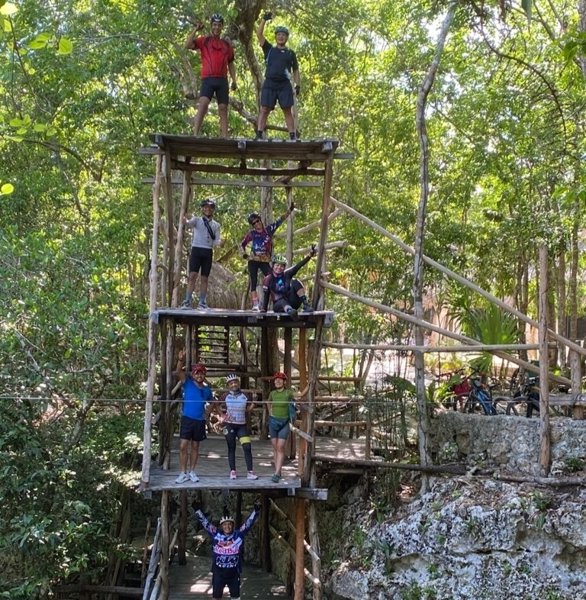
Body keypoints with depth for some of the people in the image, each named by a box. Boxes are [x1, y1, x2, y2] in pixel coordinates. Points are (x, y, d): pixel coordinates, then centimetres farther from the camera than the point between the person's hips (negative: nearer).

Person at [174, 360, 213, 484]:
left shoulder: (207, 389, 8)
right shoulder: (188, 383, -2)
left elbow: (212, 402, 25)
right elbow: (179, 371, -18)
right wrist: (181, 360, -35)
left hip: (200, 421, 3)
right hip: (187, 419, -3)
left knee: (195, 447, 11)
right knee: (183, 446, -6)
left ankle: (191, 472, 21)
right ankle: (183, 473, 3)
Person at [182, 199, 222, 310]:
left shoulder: (216, 225, 14)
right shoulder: (197, 220, 7)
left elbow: (216, 241, 7)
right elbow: (189, 224, -15)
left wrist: (219, 242, -17)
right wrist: (185, 221, -39)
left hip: (208, 252, 2)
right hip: (196, 250, -2)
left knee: (204, 278, 4)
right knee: (192, 275, -10)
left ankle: (202, 303, 10)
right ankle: (187, 302, -9)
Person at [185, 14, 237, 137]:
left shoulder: (227, 44, 18)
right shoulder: (204, 40, 9)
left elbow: (230, 64, 22)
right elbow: (188, 45, -5)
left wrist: (234, 80, 11)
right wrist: (196, 30, -7)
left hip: (222, 80, 4)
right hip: (208, 79, -4)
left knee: (223, 108, 1)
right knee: (203, 104, -21)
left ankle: (225, 137, 0)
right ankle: (195, 134, -26)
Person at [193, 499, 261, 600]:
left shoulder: (238, 534, -4)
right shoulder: (216, 534, -4)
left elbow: (249, 523, -5)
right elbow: (204, 522, -3)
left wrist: (256, 510, -15)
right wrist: (197, 510, -9)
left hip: (234, 572, 0)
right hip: (218, 572, 0)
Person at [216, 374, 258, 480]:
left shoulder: (244, 395, 4)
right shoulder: (226, 396, 0)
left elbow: (247, 409, 11)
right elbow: (216, 405, 9)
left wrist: (252, 406, -8)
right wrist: (221, 415, 0)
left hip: (242, 425, 1)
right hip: (229, 425, -1)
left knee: (247, 447, -8)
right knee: (231, 448, 6)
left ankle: (250, 472, -5)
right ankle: (232, 471, 14)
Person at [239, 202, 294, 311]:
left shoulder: (269, 229, 4)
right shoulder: (251, 234, 5)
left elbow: (280, 220, -1)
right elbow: (242, 244, 15)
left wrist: (289, 210, -8)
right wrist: (244, 255, 1)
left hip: (265, 261, -1)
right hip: (253, 261, 1)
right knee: (253, 282, -2)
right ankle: (255, 305, -1)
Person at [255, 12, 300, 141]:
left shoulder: (291, 53, 18)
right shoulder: (269, 49, 16)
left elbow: (296, 71, 19)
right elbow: (259, 34, 6)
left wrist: (298, 85, 5)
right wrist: (264, 20, -4)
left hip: (285, 85, 0)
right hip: (269, 83, 0)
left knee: (288, 111, -3)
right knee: (264, 110, -6)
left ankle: (293, 136, -6)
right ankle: (259, 135, -10)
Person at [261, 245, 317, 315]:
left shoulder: (287, 274, 2)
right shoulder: (268, 280, -2)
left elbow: (298, 266, -10)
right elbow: (266, 296, -1)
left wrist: (310, 255, -22)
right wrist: (264, 309, -9)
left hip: (291, 302, 2)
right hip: (278, 304, -2)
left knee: (295, 282, -20)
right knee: (282, 302, -39)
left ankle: (306, 305, -32)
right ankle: (289, 310, -73)